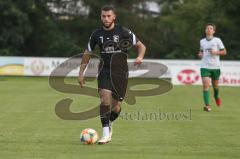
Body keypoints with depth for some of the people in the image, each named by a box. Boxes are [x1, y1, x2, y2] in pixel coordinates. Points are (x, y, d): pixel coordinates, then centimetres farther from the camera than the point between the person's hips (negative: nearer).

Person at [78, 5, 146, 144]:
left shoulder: (123, 32, -6)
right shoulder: (97, 34, 2)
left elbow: (141, 46, 1)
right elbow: (87, 53, 14)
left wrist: (140, 57, -20)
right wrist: (81, 73, 10)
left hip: (121, 72, -1)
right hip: (105, 71, 1)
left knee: (116, 106, -1)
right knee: (105, 98, -21)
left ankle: (109, 125, 33)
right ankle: (106, 134, -15)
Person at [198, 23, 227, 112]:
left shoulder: (217, 40, -1)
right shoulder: (202, 41, 8)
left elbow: (224, 52, 1)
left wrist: (215, 52, -15)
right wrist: (200, 54, 3)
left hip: (215, 67, -1)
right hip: (205, 67, 1)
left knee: (215, 85, 13)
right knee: (205, 85, -15)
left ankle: (216, 96, 48)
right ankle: (207, 105, -16)